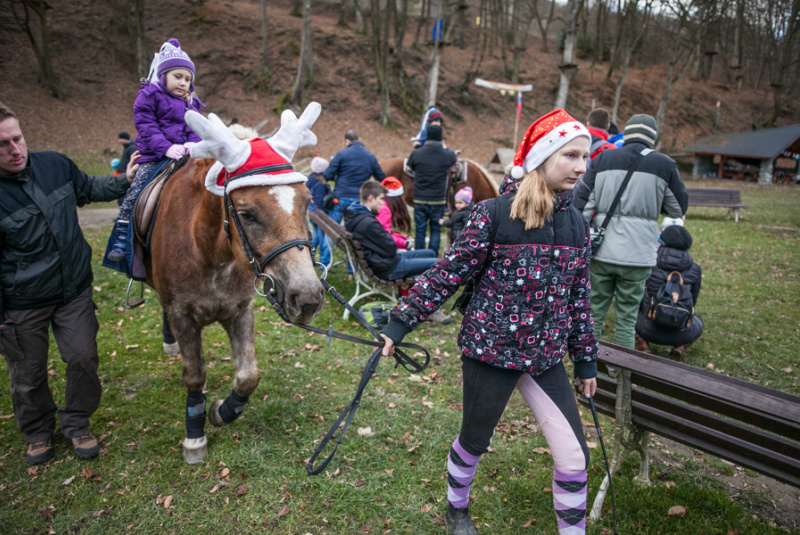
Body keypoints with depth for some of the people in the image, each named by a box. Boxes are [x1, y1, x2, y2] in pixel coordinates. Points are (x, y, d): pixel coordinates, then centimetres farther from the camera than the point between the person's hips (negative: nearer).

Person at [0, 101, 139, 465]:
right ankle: (37, 432, 39)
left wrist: (125, 181, 6)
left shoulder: (55, 165, -7)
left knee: (84, 358, 8)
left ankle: (76, 424, 32)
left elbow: (88, 189, 17)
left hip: (74, 290, 3)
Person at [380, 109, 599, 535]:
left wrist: (586, 359, 14)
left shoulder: (576, 224, 2)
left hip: (546, 356, 5)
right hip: (490, 349, -4)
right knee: (474, 441, 16)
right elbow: (448, 274, -11)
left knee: (574, 456, 2)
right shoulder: (493, 214, -15)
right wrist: (400, 322, -12)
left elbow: (579, 296, 10)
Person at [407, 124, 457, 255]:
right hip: (438, 200, 0)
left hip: (419, 200, 0)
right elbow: (456, 160, 18)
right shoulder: (447, 155, -6)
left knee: (420, 229, 9)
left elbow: (410, 167, 12)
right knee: (435, 230, 10)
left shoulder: (416, 153, -8)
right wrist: (444, 148, 32)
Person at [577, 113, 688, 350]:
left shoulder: (602, 158, 3)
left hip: (601, 252, 1)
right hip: (637, 256, -1)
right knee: (626, 319, 11)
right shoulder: (664, 165, -1)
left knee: (594, 314, 13)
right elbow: (679, 209, 10)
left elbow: (582, 203, 1)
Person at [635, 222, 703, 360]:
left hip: (649, 329, -1)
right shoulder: (695, 269, -5)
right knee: (698, 323, 36)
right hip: (679, 333, 1)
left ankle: (643, 343, 6)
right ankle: (680, 346, 5)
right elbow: (692, 302, 8)